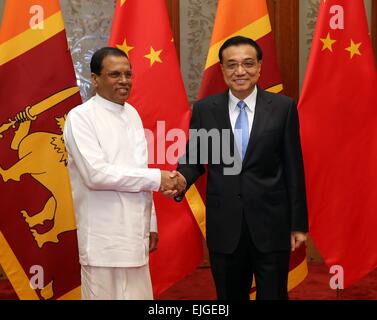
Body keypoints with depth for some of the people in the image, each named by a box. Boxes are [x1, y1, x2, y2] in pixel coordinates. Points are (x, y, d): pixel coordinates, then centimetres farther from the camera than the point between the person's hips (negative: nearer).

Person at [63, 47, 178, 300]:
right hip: (104, 239, -6)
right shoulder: (81, 117, -9)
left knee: (140, 295, 9)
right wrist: (156, 178, -16)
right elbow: (96, 174, -20)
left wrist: (150, 222, 16)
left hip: (135, 234, 7)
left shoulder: (132, 113, 12)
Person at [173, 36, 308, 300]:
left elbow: (293, 168, 0)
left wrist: (299, 224, 0)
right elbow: (193, 158, 7)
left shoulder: (283, 107, -1)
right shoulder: (204, 109, 3)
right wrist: (182, 180, -17)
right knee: (229, 296, 13)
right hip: (224, 227, 1)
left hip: (271, 226, -1)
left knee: (273, 294, 7)